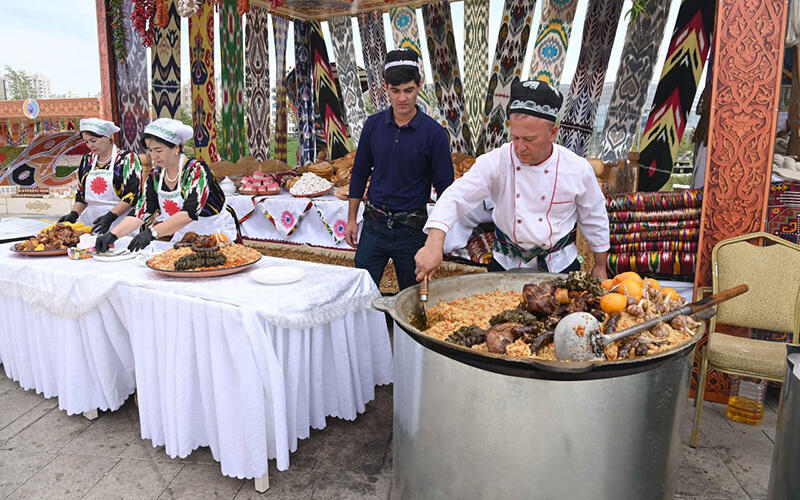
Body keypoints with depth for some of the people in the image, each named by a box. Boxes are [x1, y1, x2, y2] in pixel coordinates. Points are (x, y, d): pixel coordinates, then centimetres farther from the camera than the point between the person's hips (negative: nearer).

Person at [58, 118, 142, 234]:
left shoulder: (127, 159, -1)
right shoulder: (87, 160, 17)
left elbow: (132, 195, -9)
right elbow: (81, 194, 22)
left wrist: (110, 216, -18)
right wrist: (74, 214, 5)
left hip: (119, 222, -6)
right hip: (91, 220, 6)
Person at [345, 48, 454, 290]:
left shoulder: (434, 132, -8)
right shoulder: (373, 124, 2)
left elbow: (445, 188, -4)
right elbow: (360, 173, 11)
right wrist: (352, 219, 9)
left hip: (412, 229, -2)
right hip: (374, 224, 2)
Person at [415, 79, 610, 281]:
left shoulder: (578, 169, -12)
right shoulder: (495, 162, -16)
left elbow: (594, 221, 1)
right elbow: (457, 196, -26)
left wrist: (600, 266, 9)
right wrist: (434, 243, -42)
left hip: (560, 265, 0)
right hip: (506, 264, 0)